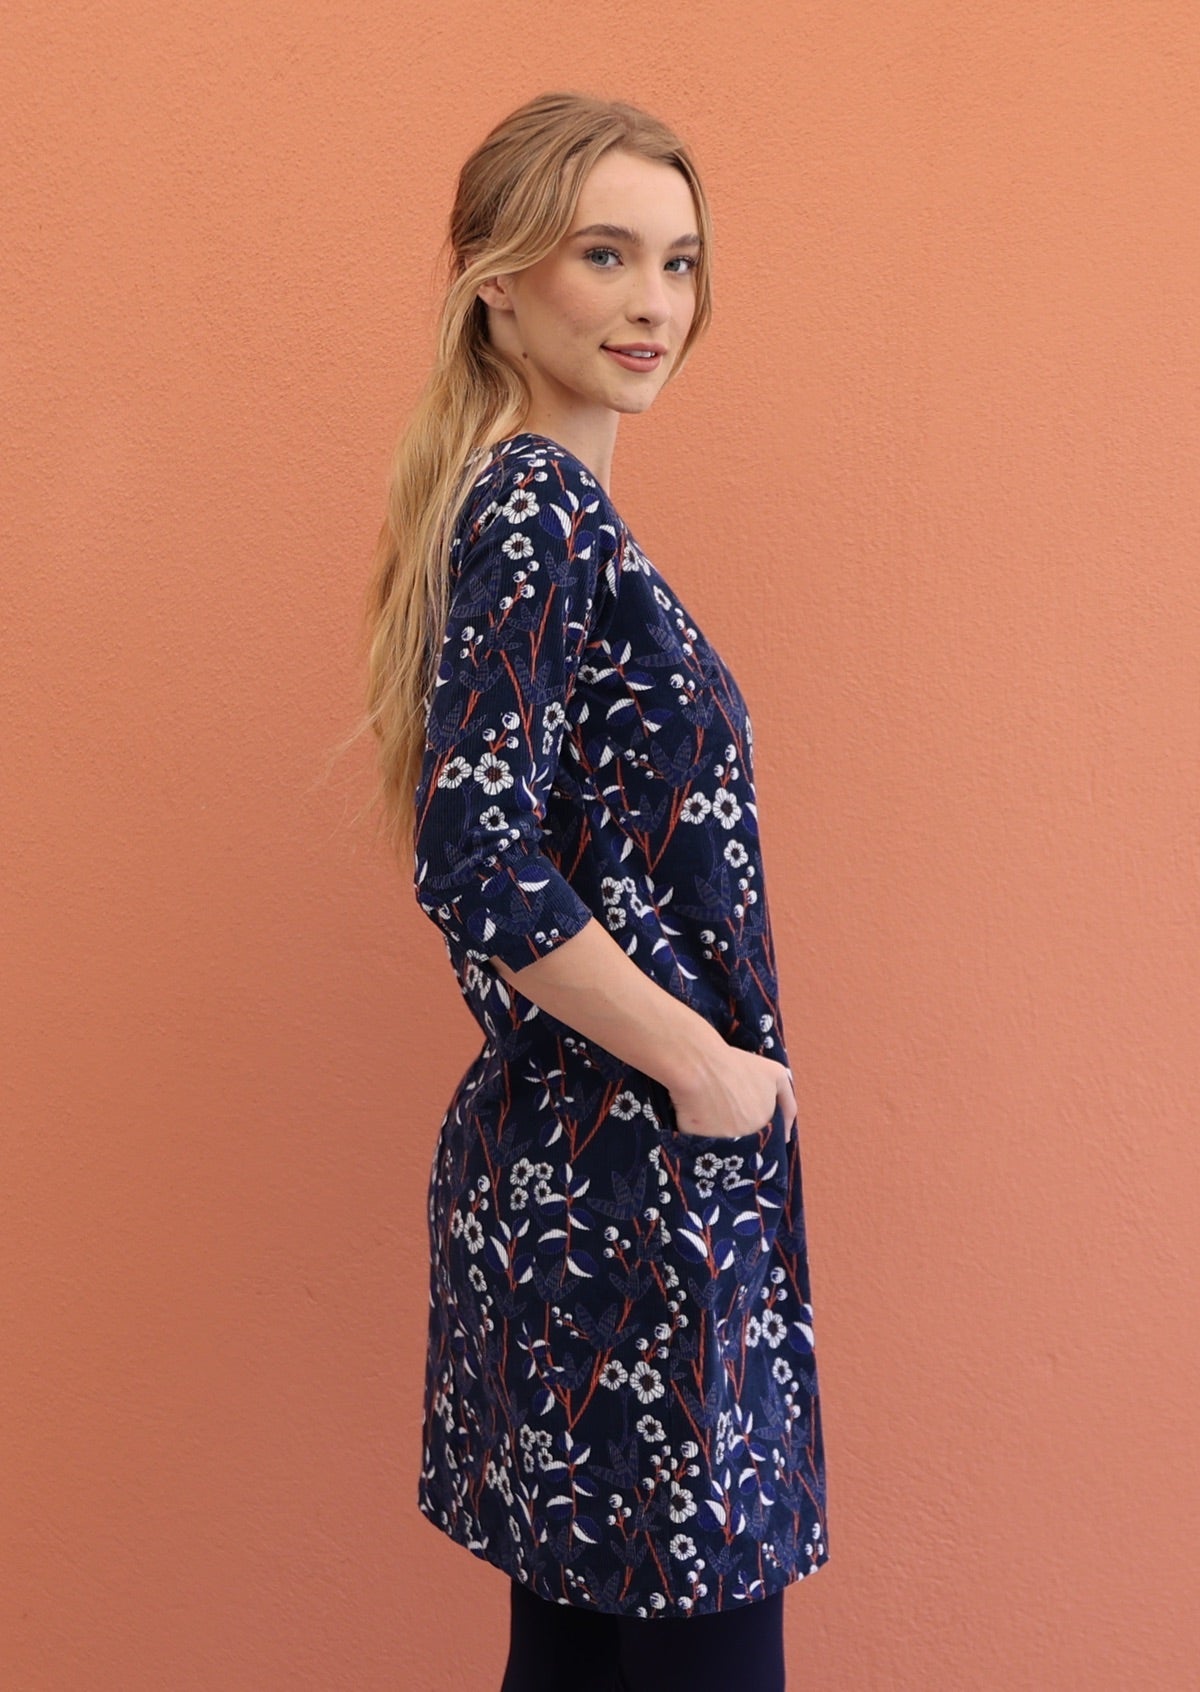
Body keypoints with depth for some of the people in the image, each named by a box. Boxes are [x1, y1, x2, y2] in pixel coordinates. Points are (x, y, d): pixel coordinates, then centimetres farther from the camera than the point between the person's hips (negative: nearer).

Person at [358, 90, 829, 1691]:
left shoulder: (542, 502, 14)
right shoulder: (535, 510, -15)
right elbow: (481, 867, -24)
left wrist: (712, 1063, 16)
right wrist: (705, 1067, -14)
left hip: (579, 1174, 9)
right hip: (624, 1178, -9)